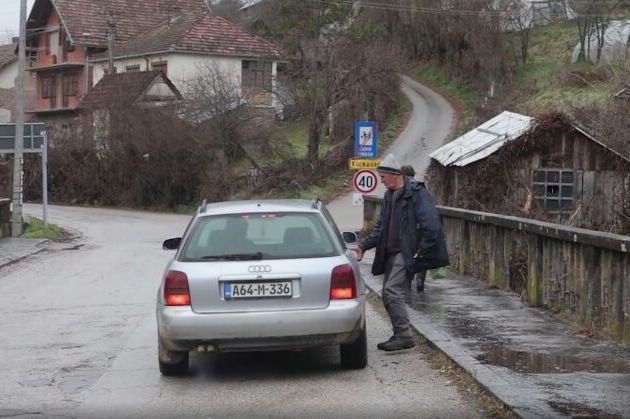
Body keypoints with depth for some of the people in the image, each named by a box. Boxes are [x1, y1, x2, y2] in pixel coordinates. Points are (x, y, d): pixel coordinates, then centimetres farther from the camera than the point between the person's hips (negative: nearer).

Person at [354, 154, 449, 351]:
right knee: (389, 294, 9)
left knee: (392, 290, -18)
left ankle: (404, 335, -13)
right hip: (392, 253, 9)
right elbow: (381, 226, 20)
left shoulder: (415, 193, -12)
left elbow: (431, 225, -16)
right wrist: (363, 245, 9)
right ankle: (399, 335, 18)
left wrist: (421, 251, -15)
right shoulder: (390, 195, 16)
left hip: (408, 253, -9)